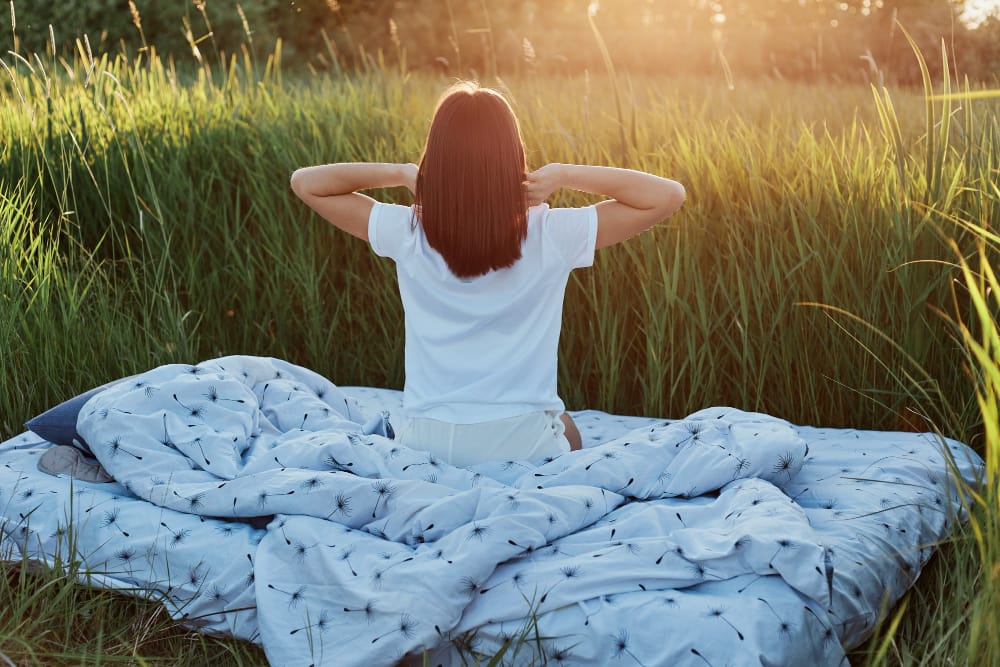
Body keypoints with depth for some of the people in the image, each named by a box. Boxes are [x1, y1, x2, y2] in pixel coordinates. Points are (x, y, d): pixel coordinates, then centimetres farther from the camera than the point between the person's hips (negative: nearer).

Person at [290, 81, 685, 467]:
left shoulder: (407, 235, -12)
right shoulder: (550, 238, -16)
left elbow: (305, 182, 1)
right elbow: (669, 195, -8)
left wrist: (400, 173, -8)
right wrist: (564, 175, -13)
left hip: (426, 444, 1)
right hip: (526, 446, -1)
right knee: (564, 429, 35)